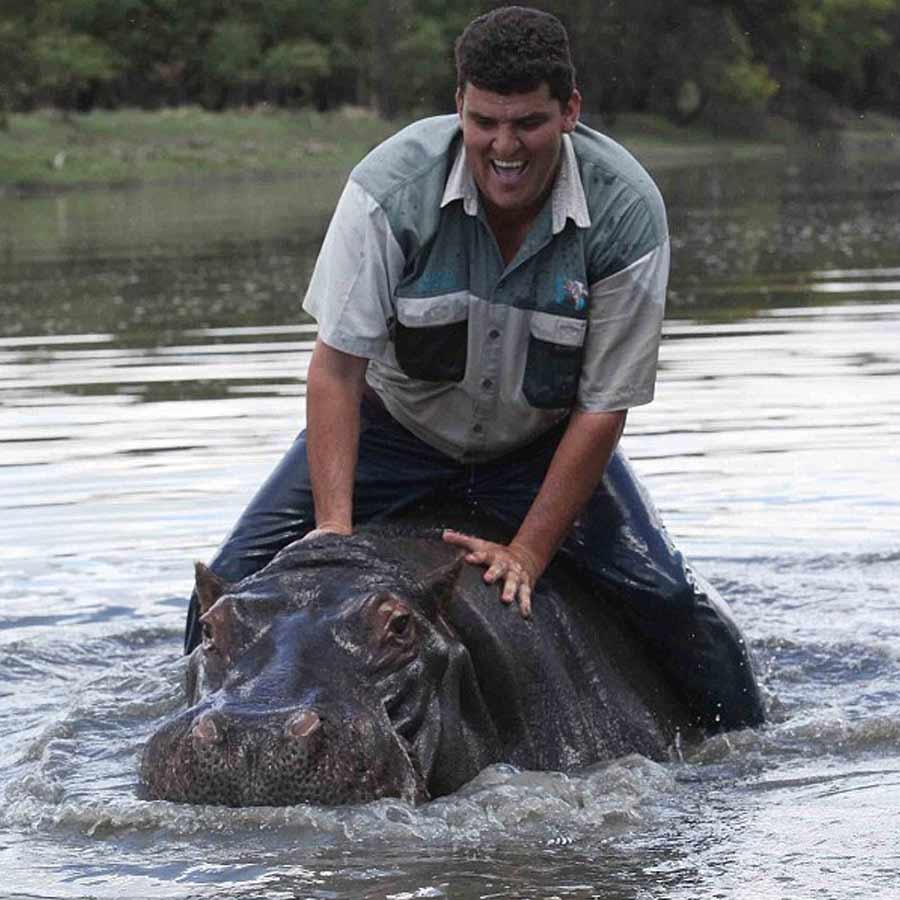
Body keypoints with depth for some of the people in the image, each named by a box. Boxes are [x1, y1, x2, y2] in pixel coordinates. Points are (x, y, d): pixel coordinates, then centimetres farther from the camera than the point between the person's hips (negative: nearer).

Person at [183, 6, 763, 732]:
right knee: (235, 586, -14)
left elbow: (603, 408, -18)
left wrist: (528, 553, -22)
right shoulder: (393, 184, -26)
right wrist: (335, 525, -30)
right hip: (395, 423, 0)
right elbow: (337, 365, -22)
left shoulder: (626, 211, -24)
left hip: (543, 445, 0)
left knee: (678, 614, -13)